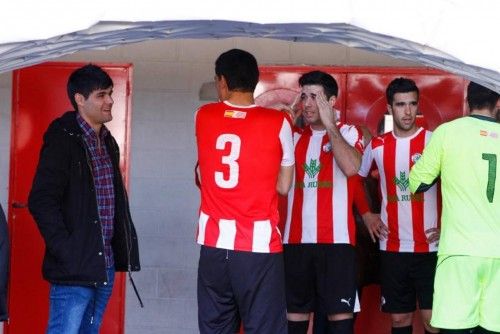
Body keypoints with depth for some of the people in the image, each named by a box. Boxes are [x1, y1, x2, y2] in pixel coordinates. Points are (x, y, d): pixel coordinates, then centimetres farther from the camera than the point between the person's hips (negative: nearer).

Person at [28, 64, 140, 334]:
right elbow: (41, 202, -15)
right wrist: (66, 252, -18)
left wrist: (122, 250, 11)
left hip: (105, 266, 8)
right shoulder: (62, 140, -9)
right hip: (74, 268, -8)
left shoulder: (107, 142, 16)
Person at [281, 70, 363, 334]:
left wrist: (329, 124, -11)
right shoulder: (295, 136, 14)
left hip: (336, 239, -4)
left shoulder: (347, 133, 2)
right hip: (296, 240, 4)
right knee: (294, 313, 8)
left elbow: (351, 168, -18)